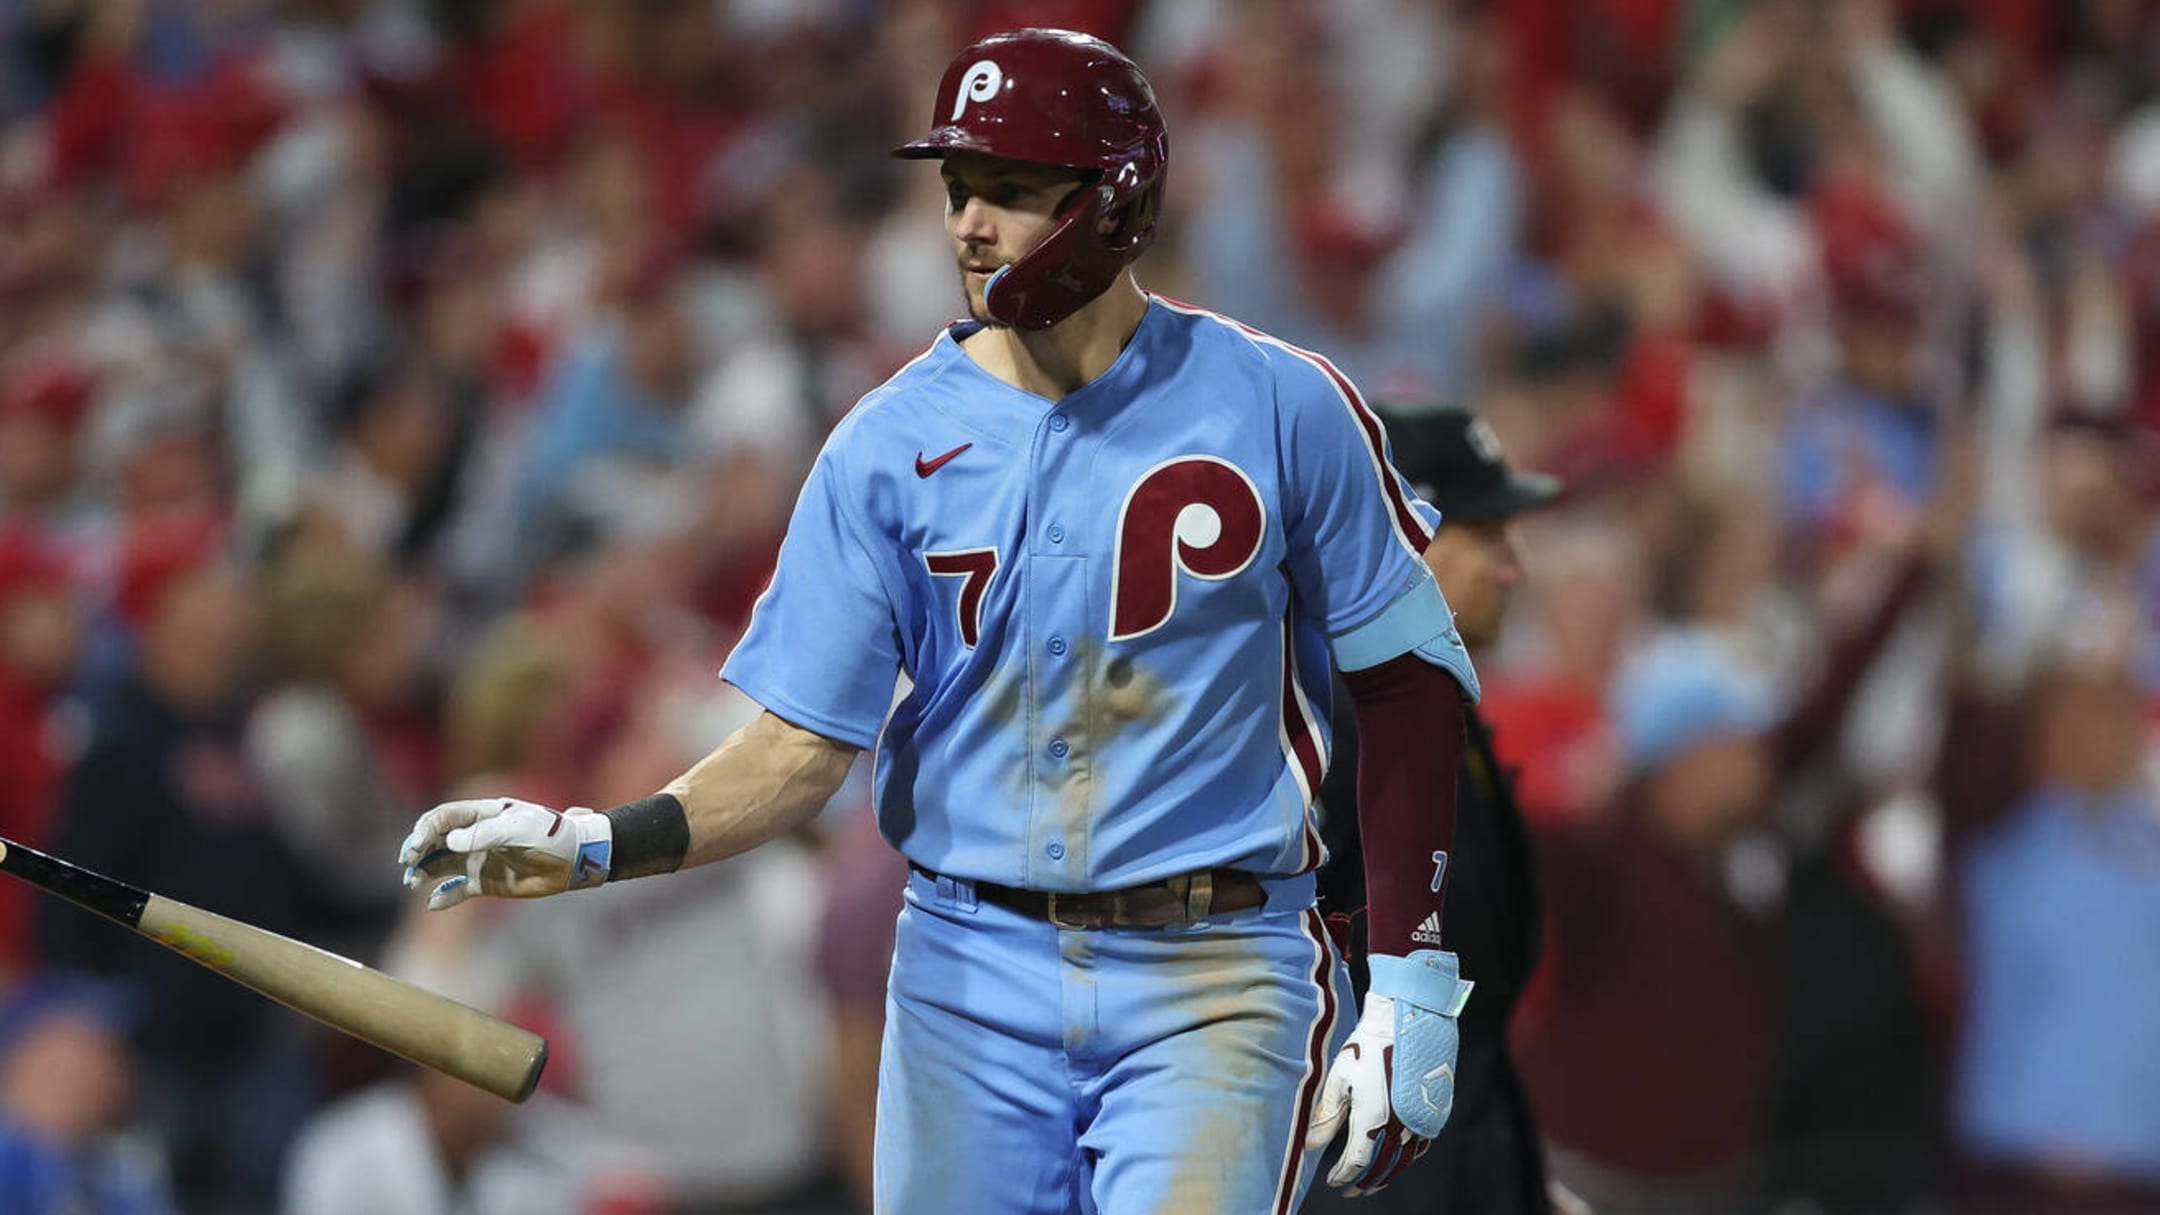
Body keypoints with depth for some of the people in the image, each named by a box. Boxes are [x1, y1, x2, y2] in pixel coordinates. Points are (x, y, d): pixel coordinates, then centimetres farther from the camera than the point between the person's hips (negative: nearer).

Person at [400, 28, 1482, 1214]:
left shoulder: (1280, 407, -4)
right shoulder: (892, 443, 1)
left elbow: (1410, 677, 1)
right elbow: (802, 744, 0)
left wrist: (1411, 982, -4)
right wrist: (598, 843, -17)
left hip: (1212, 983, -3)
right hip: (971, 974, 3)